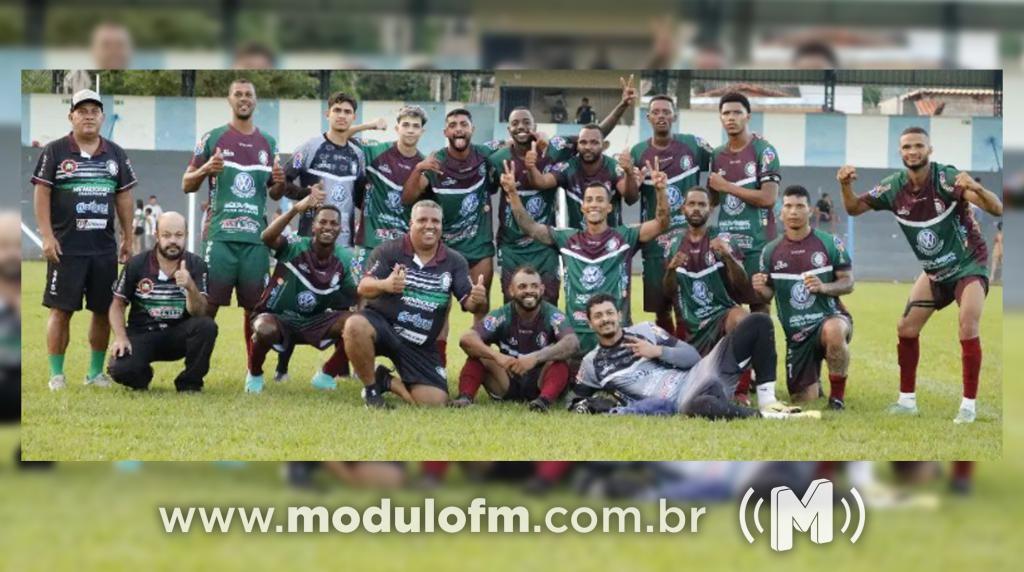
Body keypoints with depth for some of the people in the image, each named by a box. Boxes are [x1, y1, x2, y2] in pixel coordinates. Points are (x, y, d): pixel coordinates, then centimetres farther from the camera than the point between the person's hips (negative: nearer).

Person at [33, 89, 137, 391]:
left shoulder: (115, 154, 11)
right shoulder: (55, 151, -1)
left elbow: (124, 197, 14)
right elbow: (42, 193, -3)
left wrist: (128, 239, 11)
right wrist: (47, 236, -10)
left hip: (105, 247, 4)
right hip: (66, 246, -4)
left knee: (103, 310, 6)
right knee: (61, 310, -2)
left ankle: (96, 371, 16)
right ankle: (56, 374, 4)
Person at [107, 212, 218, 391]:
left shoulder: (195, 266, -6)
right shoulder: (137, 265, -6)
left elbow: (199, 313, -15)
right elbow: (118, 305, 3)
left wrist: (190, 286, -35)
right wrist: (121, 337, -13)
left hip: (178, 336, 1)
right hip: (142, 334, -1)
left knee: (206, 326, -30)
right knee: (120, 369, -29)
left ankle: (189, 383, -7)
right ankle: (142, 375, 11)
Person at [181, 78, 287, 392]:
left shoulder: (268, 143, 14)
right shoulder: (213, 138, 5)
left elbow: (275, 194, 21)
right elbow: (187, 185, 6)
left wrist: (280, 183, -2)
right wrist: (205, 170, -14)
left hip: (256, 237, 3)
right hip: (220, 235, -3)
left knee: (255, 306, 5)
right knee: (208, 304, -5)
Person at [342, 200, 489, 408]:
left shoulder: (454, 262, 1)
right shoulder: (388, 251, -8)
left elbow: (468, 303, -4)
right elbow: (363, 288, -19)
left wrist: (477, 300, -31)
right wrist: (384, 285, -43)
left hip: (420, 345, 3)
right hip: (381, 323, -3)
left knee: (434, 402, -10)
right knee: (356, 325, -38)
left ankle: (388, 382, 22)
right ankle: (371, 389, -12)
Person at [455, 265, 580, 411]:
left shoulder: (552, 316, -11)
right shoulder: (502, 316, -7)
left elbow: (572, 343, -30)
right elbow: (467, 339, -20)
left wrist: (535, 358, -44)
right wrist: (497, 356, -39)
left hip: (539, 384, -2)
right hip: (507, 385, 2)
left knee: (558, 360, -29)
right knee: (479, 353, -17)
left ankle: (545, 399, -51)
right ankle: (465, 397, -32)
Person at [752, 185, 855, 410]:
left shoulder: (829, 243, -2)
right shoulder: (771, 251, 5)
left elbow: (848, 282, -2)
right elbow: (768, 295, 10)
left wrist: (824, 287, -22)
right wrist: (760, 289, -15)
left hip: (829, 317, -3)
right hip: (796, 334, 3)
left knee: (833, 331, -42)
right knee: (803, 399, -2)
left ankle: (837, 392, -19)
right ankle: (814, 382, 39)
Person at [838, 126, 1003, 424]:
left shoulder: (947, 178, -24)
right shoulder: (895, 187, -8)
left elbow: (997, 209, -31)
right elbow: (854, 208, 5)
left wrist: (975, 188, -53)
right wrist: (845, 185, -17)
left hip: (969, 265, -6)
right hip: (935, 271, 6)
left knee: (969, 328, -21)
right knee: (906, 328, 1)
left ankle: (968, 405, -12)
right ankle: (907, 400, 15)